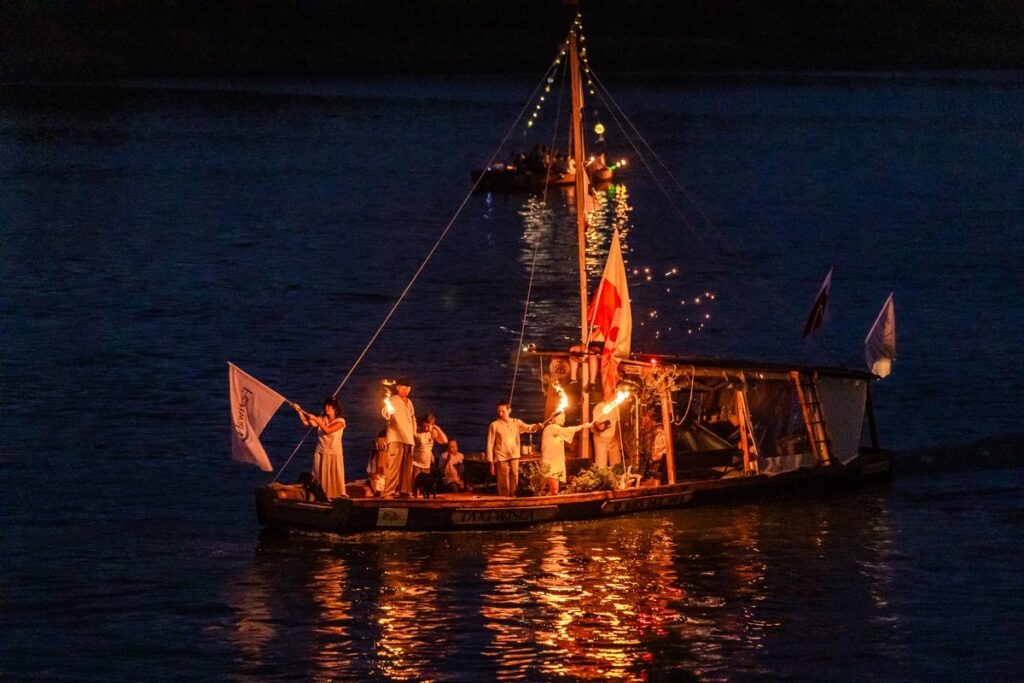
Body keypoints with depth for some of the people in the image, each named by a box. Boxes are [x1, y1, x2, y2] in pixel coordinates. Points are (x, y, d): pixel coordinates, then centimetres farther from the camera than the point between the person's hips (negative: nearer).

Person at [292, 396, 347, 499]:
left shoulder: (340, 421, -3)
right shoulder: (321, 419, 8)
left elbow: (327, 430, -19)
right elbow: (306, 423, -6)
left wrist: (315, 419, -21)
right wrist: (299, 411, -20)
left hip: (334, 455, -3)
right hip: (320, 455, 3)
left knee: (334, 480, -5)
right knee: (320, 480, -1)